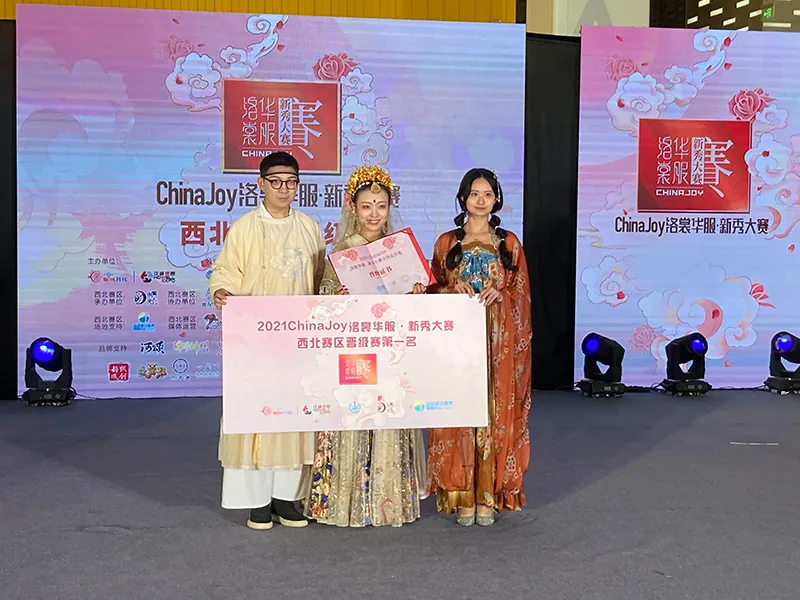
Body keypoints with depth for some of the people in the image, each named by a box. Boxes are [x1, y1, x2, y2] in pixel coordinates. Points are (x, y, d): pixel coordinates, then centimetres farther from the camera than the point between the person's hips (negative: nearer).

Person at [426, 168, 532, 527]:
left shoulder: (509, 242, 7)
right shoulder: (447, 242, 8)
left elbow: (521, 294, 6)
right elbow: (433, 290, 7)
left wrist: (499, 293, -13)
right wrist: (454, 289, -12)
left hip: (499, 340, 0)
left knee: (495, 415, 1)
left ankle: (489, 495, 11)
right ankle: (462, 496, 10)